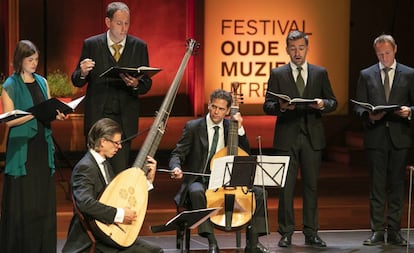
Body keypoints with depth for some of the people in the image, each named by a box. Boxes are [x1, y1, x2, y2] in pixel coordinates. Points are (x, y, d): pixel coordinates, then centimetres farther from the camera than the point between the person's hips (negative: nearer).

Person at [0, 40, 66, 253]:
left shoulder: (42, 82, 12)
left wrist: (57, 114, -3)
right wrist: (35, 114, -20)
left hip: (42, 145, 5)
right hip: (22, 147, -5)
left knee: (44, 198, 6)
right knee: (22, 201, -3)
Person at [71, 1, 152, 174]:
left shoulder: (139, 47, 5)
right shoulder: (91, 45, 3)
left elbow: (147, 84, 5)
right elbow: (77, 81, 6)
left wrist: (136, 84, -17)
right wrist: (82, 73, -18)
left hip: (124, 119, 0)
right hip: (97, 116, 0)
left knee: (120, 170, -3)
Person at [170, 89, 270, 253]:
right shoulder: (193, 127, -2)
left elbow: (245, 154, 6)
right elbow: (177, 154, -5)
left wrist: (240, 129, -6)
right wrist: (176, 168, -28)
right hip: (200, 181, -4)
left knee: (258, 192, -16)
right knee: (196, 192, -39)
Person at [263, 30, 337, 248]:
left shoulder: (320, 73, 10)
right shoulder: (277, 74, 5)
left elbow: (333, 102, 11)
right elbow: (267, 106, 2)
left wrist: (323, 104, -11)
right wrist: (280, 106, -18)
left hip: (312, 138, 2)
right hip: (286, 138, -1)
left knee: (311, 185, 5)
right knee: (286, 187, -1)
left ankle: (311, 233, 11)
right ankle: (286, 233, 6)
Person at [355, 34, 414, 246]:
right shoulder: (366, 75, 8)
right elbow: (359, 107, 5)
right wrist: (369, 116, -15)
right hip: (375, 137, 0)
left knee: (397, 185, 3)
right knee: (376, 185, 1)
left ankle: (394, 231, 9)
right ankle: (377, 231, 4)